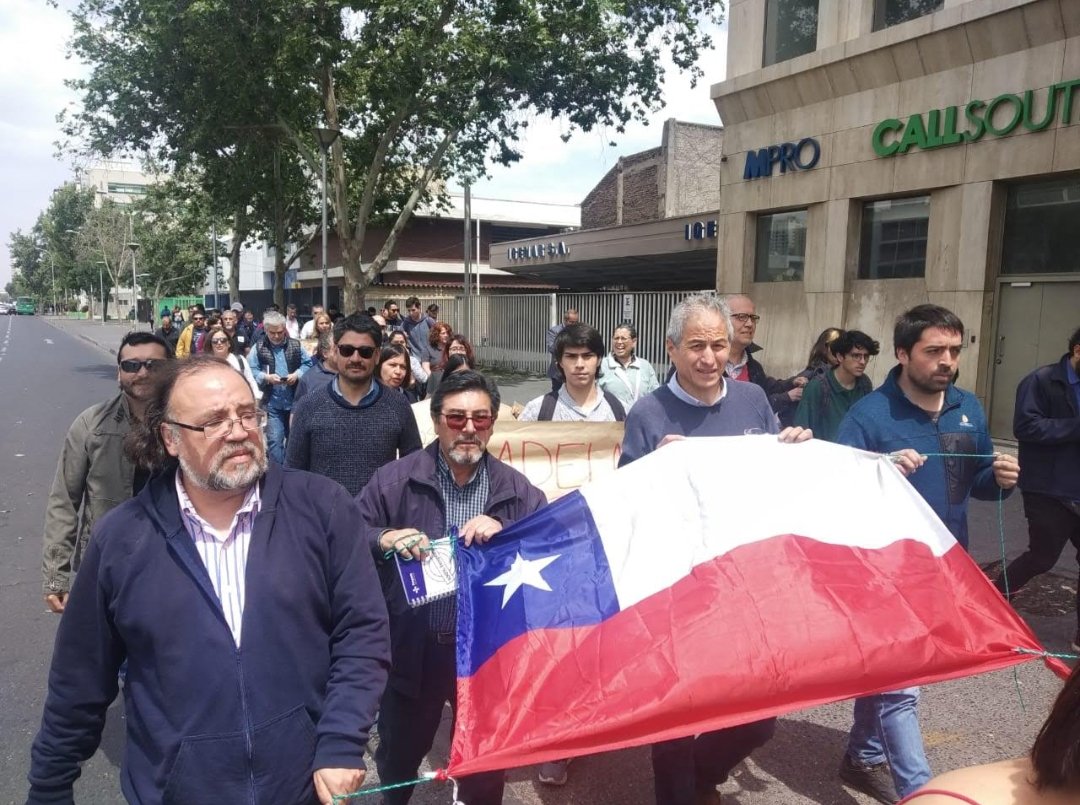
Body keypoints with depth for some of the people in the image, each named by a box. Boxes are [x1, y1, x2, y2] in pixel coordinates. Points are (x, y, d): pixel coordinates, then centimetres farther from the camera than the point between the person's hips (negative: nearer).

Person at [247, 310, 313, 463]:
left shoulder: (295, 345, 4)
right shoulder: (258, 347, -2)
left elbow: (308, 364, 6)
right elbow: (251, 371, -3)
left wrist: (297, 374, -11)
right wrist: (267, 377, -19)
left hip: (295, 401, 2)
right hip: (272, 403, -2)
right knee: (275, 440, -4)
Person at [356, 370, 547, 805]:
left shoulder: (516, 489, -1)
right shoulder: (396, 479, -5)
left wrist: (505, 533, -21)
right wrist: (385, 539, -25)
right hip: (412, 649, 0)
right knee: (399, 755, 22)